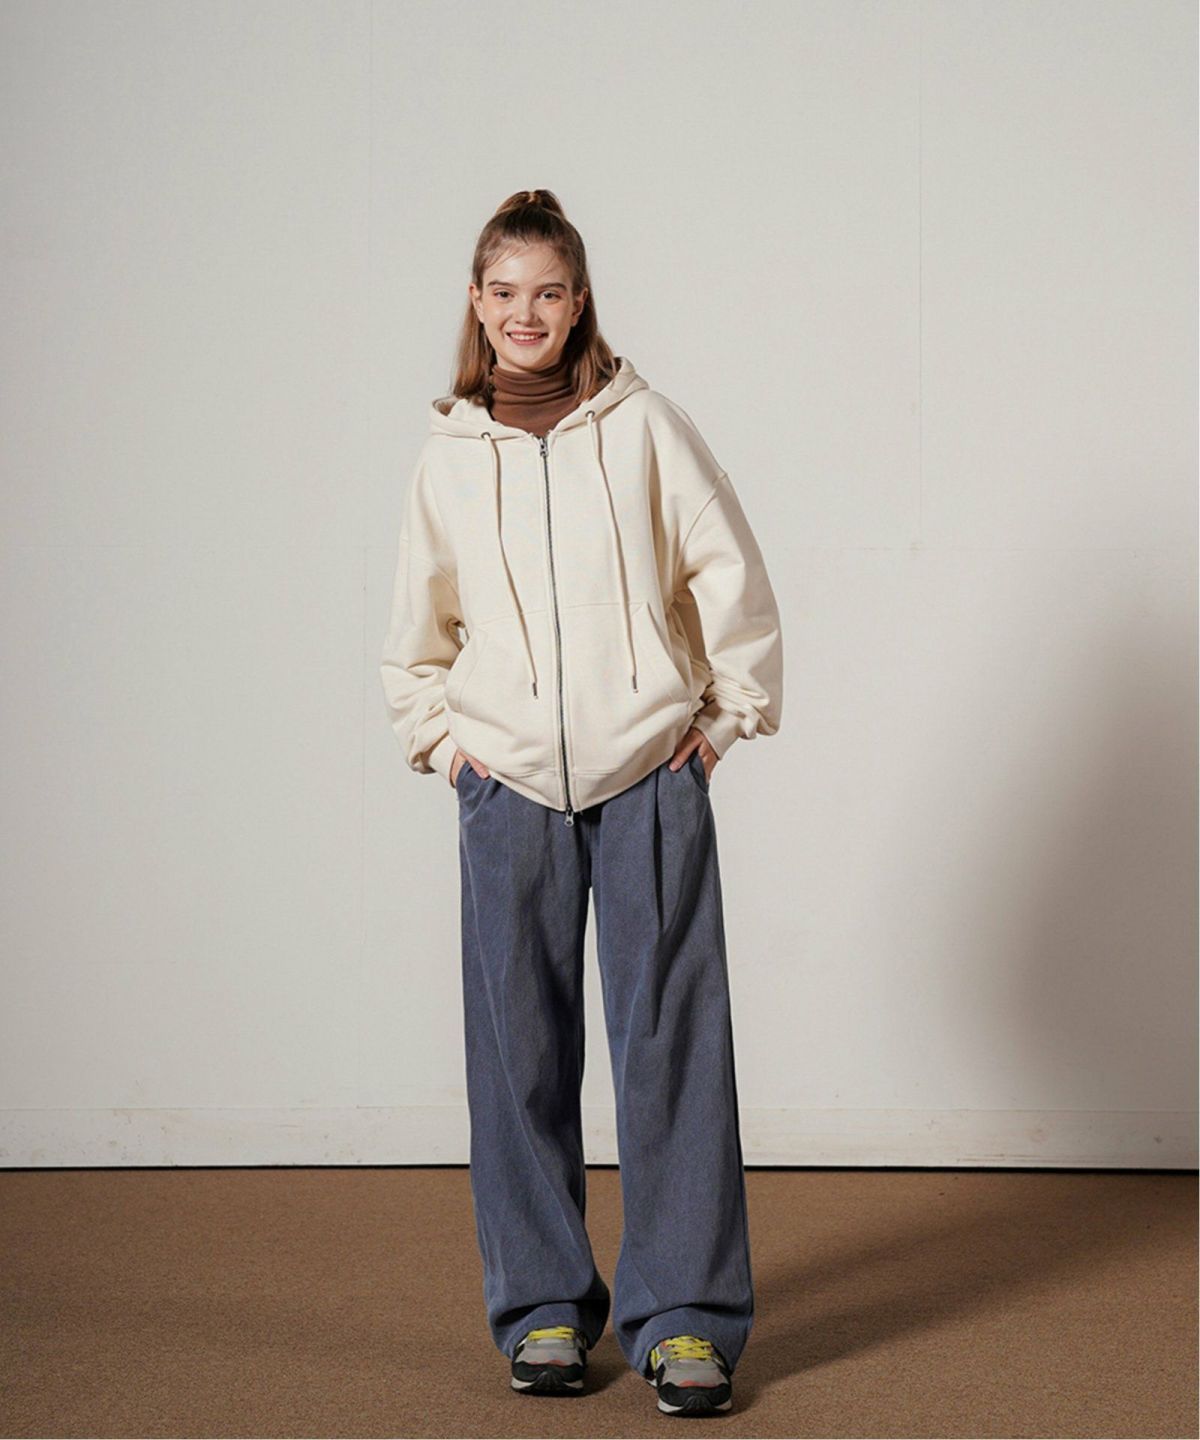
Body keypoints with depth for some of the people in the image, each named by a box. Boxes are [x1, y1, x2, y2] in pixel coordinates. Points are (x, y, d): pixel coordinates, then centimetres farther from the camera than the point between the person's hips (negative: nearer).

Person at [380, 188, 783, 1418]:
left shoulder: (641, 426, 1)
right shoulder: (448, 452, 7)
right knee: (519, 1050, 4)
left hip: (651, 775, -2)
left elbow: (732, 577, 5)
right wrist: (441, 741, 10)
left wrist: (730, 716, 4)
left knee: (670, 1038, -3)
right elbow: (417, 629, 18)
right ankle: (542, 1307, 16)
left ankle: (684, 1316, 5)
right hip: (507, 785, 2)